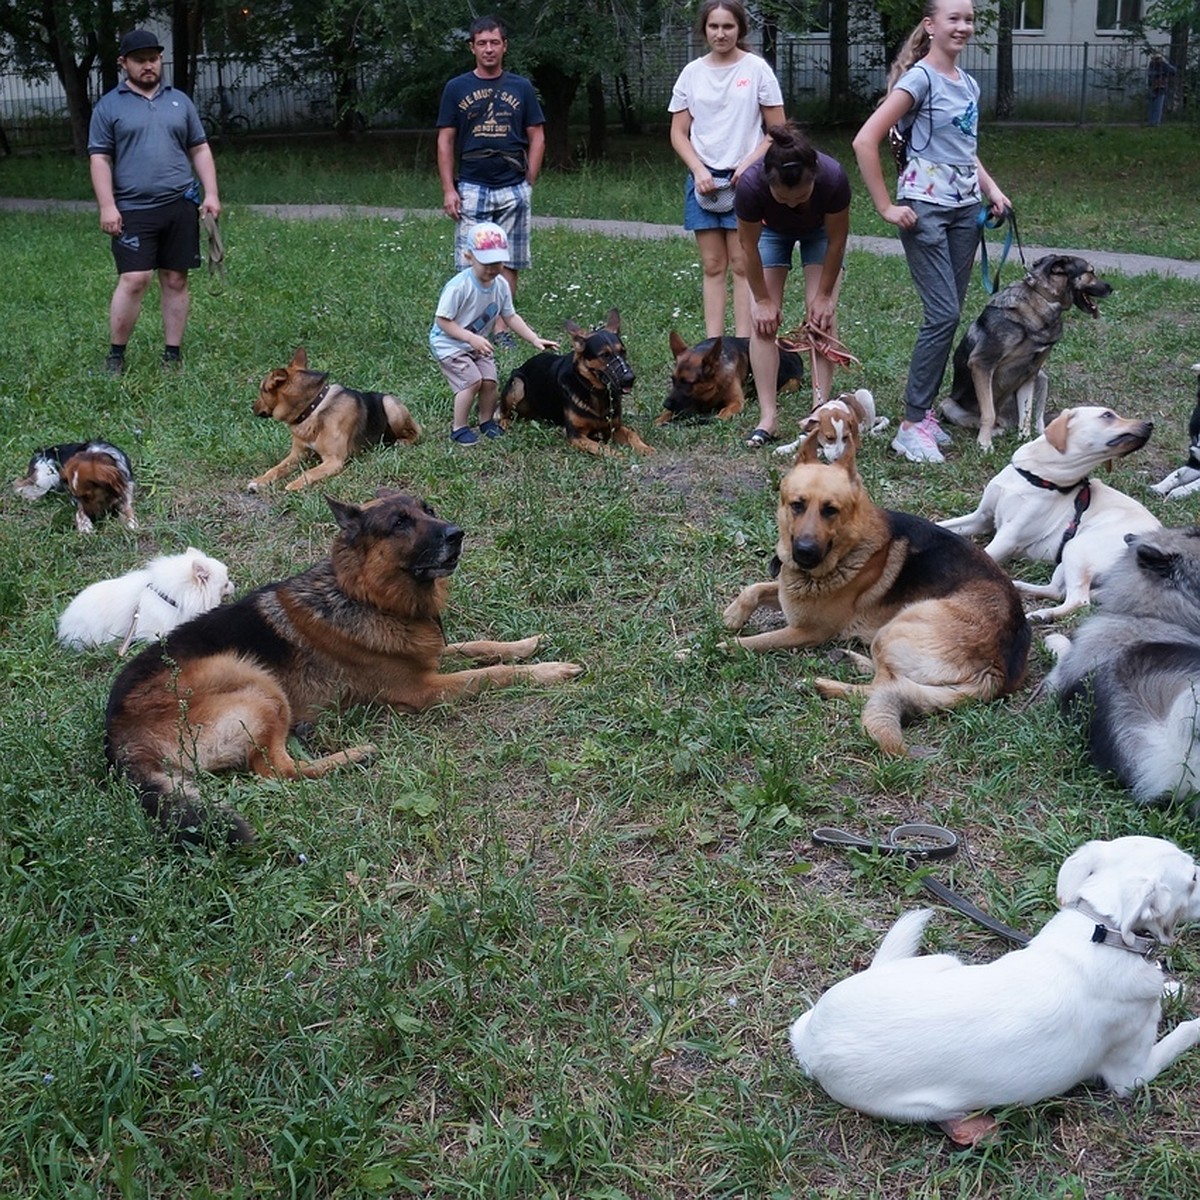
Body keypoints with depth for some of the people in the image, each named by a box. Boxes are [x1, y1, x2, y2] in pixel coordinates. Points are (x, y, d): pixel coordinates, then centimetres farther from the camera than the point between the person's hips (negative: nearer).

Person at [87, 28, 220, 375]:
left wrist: (211, 193, 5)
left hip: (180, 206, 3)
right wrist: (107, 206, -9)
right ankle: (116, 354, 2)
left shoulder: (179, 101, 14)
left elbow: (200, 149, 16)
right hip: (134, 210, -3)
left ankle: (173, 354, 13)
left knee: (176, 280, 5)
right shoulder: (109, 106, 5)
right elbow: (99, 159, 1)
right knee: (134, 280, -10)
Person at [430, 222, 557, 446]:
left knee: (489, 380, -4)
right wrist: (471, 338, -32)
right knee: (472, 380, -18)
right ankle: (459, 428, -2)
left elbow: (510, 316, 3)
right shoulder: (459, 286, -28)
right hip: (448, 342, -6)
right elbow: (442, 320, -25)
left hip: (478, 343, 6)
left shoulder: (501, 285, -8)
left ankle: (487, 421, 21)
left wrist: (535, 339, -4)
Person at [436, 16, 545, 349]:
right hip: (471, 188, -1)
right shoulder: (456, 88, 6)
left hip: (514, 189, 1)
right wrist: (448, 189, -4)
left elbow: (537, 137, 9)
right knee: (471, 263, -4)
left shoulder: (521, 87, 8)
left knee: (508, 262, 3)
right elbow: (445, 141, 4)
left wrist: (529, 183, 2)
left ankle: (501, 328, 9)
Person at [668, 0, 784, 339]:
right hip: (703, 179, 3)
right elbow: (678, 133, 9)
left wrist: (749, 164, -11)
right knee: (712, 266, 4)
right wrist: (699, 170, -6)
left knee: (742, 266, -4)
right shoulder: (692, 73, 7)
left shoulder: (756, 69, 0)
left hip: (745, 180, -3)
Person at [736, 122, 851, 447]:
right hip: (771, 230, 0)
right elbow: (749, 247, -22)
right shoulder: (751, 184, -39)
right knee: (762, 319, -11)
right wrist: (763, 300, -14)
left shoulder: (833, 178, -39)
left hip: (820, 230, 0)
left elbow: (836, 241, -22)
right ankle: (767, 417, -9)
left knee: (822, 314, -13)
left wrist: (824, 296, -14)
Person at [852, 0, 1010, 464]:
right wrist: (886, 207, -16)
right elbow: (865, 141, -18)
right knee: (944, 314, -13)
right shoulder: (920, 78, -10)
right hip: (925, 208, -8)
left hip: (966, 208, 8)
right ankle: (912, 426, -6)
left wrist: (991, 188, 11)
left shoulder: (968, 84, 14)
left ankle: (923, 411, 16)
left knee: (949, 314, 6)